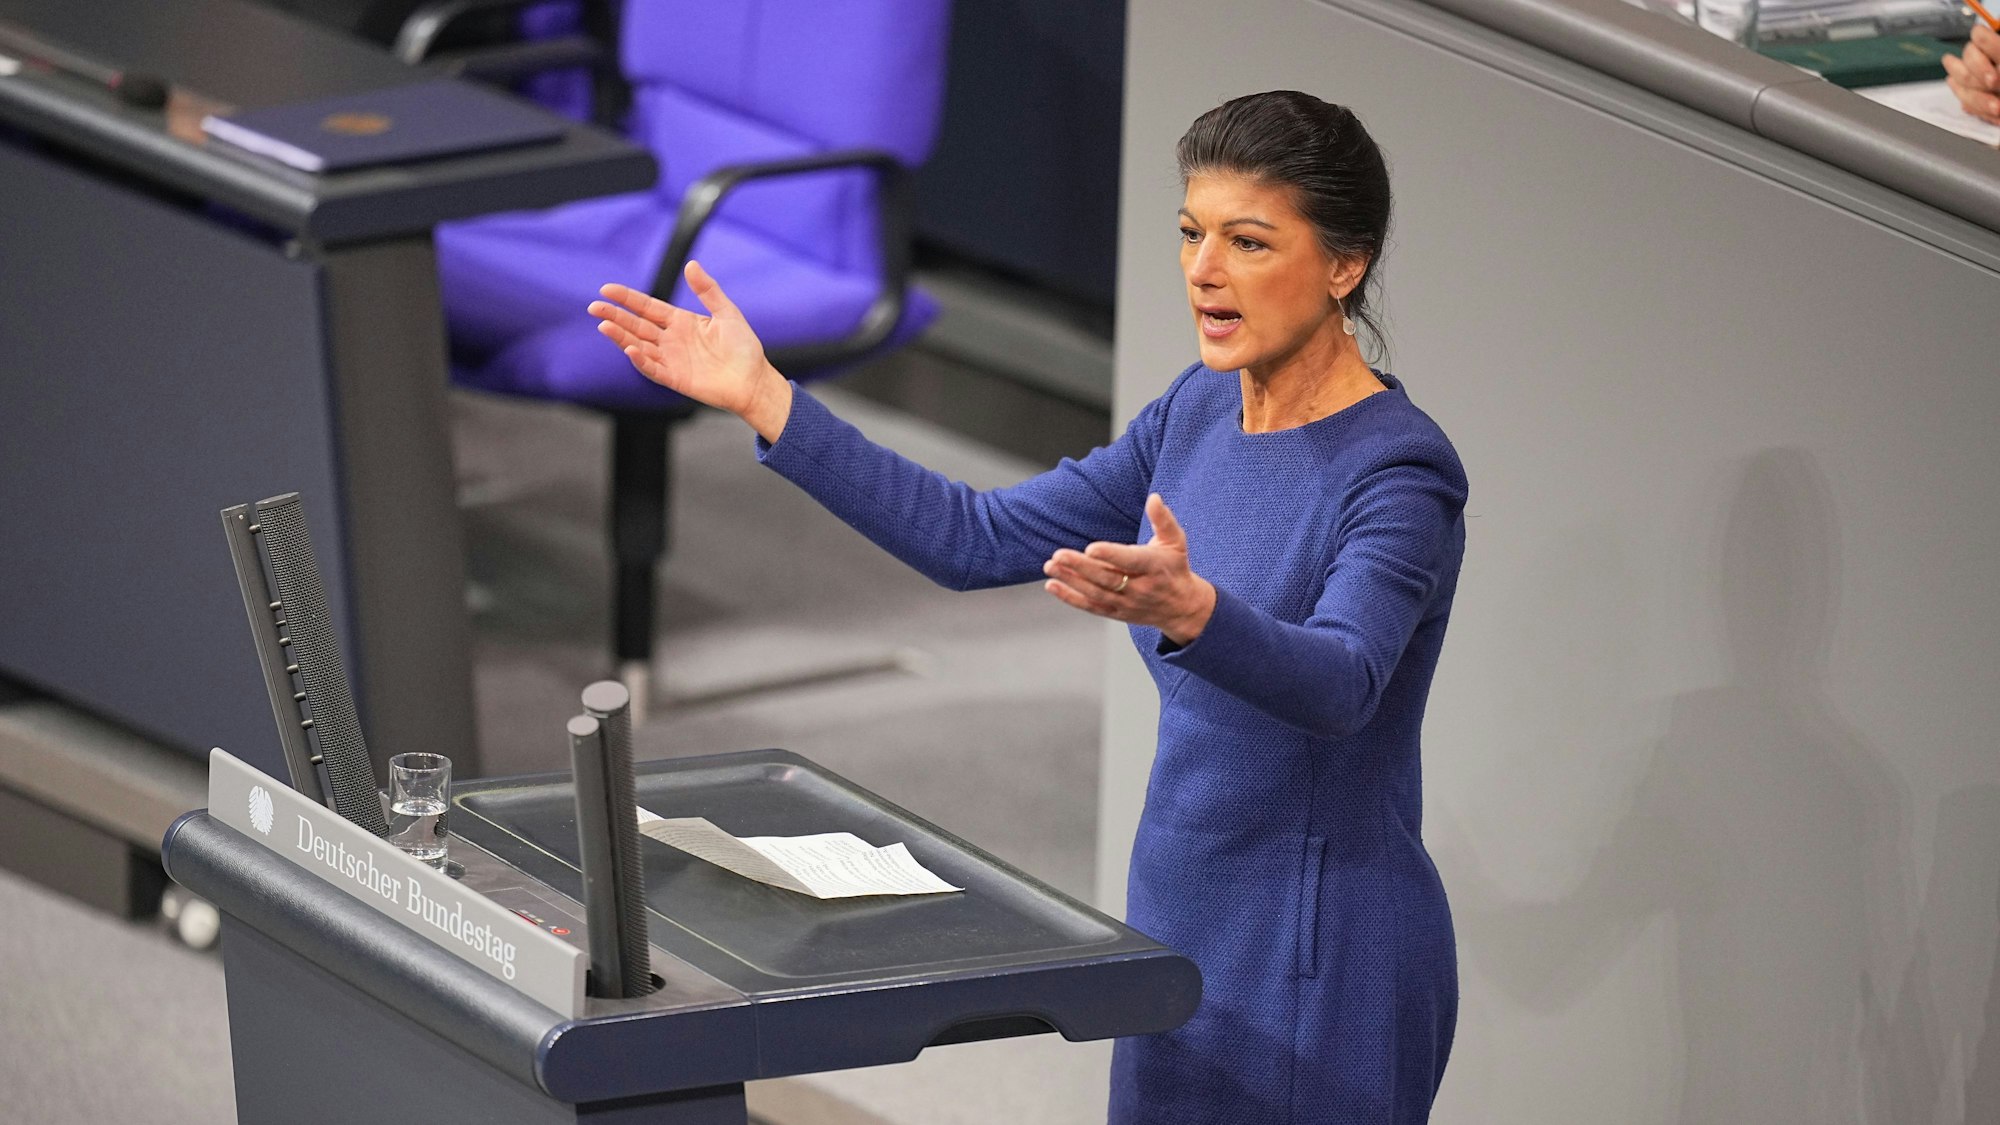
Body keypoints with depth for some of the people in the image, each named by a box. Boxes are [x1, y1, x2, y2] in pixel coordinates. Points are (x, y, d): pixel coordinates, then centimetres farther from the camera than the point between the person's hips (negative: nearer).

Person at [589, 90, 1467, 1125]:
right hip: (1186, 921, 8)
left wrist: (1187, 610, -56)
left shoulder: (1398, 474, -19)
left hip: (1324, 962, -8)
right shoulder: (1199, 416, 5)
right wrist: (763, 403, 0)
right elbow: (978, 539, 7)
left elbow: (1338, 682, -37)